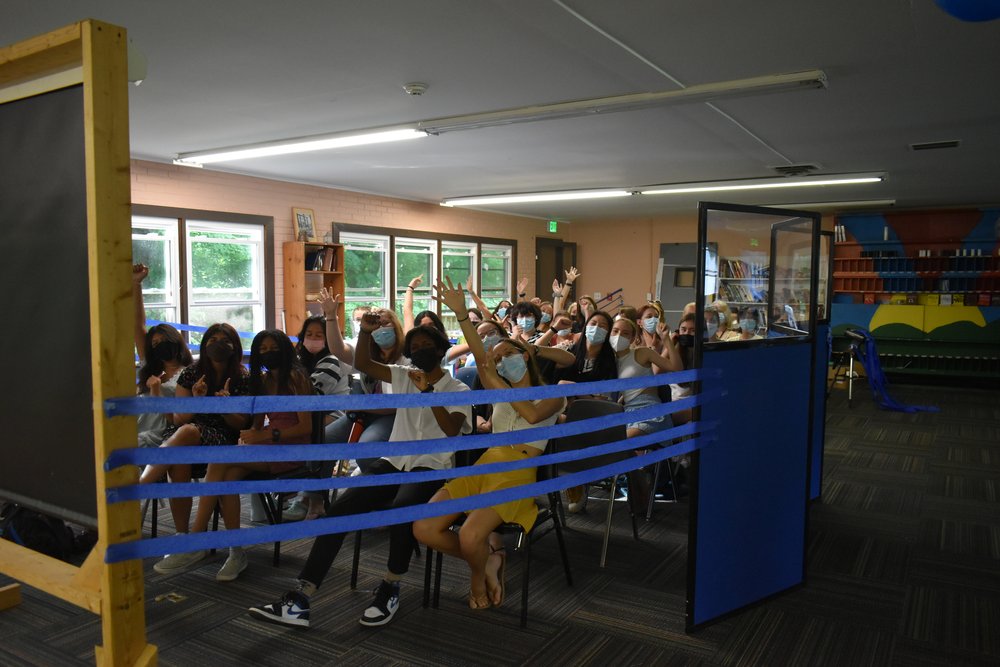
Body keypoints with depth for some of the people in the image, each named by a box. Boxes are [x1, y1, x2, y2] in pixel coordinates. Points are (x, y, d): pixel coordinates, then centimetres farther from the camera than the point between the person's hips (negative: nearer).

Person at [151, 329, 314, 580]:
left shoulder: (295, 377, -4)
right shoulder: (262, 380, 19)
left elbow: (306, 427, -10)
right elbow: (257, 423, 19)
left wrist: (268, 434, -18)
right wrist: (247, 437, -2)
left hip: (291, 448, -6)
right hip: (267, 445, 6)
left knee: (219, 461, -25)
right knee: (228, 477, -26)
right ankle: (236, 552, -20)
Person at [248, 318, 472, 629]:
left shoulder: (459, 390, 3)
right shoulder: (404, 376, 16)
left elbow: (452, 429, -15)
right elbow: (362, 364, 9)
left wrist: (428, 391, -21)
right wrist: (366, 332, -6)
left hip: (431, 468, -4)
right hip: (393, 462, 4)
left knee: (401, 508, -38)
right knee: (340, 507, -19)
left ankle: (390, 587, -14)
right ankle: (299, 598, -21)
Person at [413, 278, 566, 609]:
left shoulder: (552, 395, 8)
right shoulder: (500, 390, 20)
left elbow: (533, 414, -17)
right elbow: (480, 358, 0)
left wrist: (498, 384, -5)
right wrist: (461, 313, -13)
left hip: (518, 473, -5)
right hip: (483, 466, 5)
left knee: (470, 535, -31)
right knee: (423, 528, -13)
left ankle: (479, 574, 5)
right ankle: (488, 556, 9)